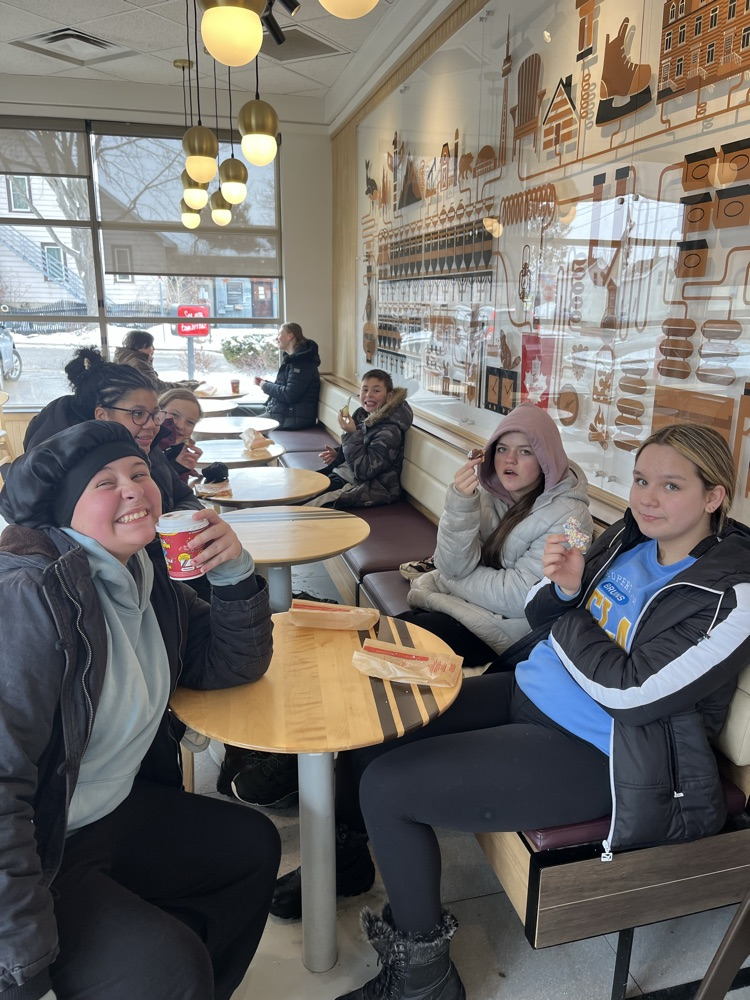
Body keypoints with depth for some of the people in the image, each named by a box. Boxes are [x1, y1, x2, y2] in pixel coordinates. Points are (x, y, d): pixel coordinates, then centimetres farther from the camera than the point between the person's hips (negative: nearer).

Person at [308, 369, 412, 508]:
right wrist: (337, 454, 0)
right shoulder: (361, 414, 2)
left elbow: (364, 471, -26)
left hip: (374, 489, -8)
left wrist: (352, 434, -27)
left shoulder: (390, 431, -22)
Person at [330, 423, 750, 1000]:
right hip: (527, 692, 8)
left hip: (589, 753, -8)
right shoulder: (630, 538, 4)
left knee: (387, 787, -15)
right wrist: (563, 588, -12)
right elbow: (542, 617, 10)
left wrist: (569, 620, -10)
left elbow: (630, 692, -24)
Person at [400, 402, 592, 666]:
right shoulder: (488, 493, -3)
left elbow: (521, 596, -20)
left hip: (513, 624, -5)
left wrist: (452, 579, -10)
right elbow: (452, 567, -10)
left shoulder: (567, 515, -18)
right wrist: (460, 503, -24)